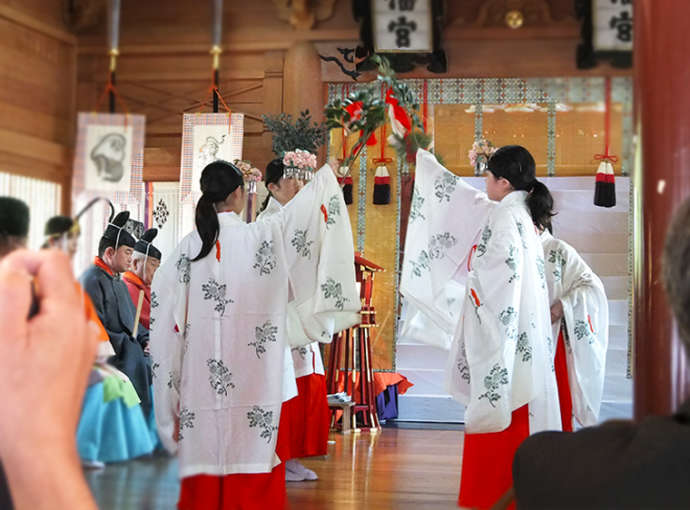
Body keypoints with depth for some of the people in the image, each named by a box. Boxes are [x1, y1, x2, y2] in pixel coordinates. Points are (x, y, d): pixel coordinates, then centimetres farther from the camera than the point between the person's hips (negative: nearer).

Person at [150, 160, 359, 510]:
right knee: (252, 474, 5)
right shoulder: (263, 237, -7)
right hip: (252, 384, -3)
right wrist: (325, 174, 27)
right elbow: (308, 206, 8)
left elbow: (167, 328, 1)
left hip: (200, 382, 3)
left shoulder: (187, 248, 1)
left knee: (204, 474, 10)